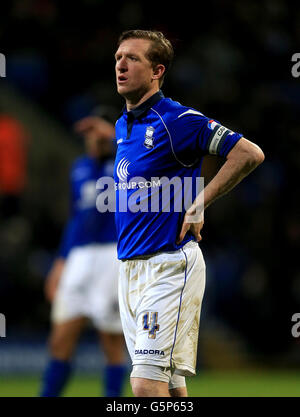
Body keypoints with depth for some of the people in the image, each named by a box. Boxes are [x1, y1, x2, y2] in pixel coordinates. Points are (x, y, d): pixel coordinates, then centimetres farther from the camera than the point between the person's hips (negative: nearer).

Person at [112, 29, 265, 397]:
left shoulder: (178, 120, -11)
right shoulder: (122, 126, 14)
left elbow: (250, 154, -15)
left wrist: (198, 205, -14)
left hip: (169, 266, -8)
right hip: (128, 266, 8)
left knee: (147, 383, -15)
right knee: (168, 382, 12)